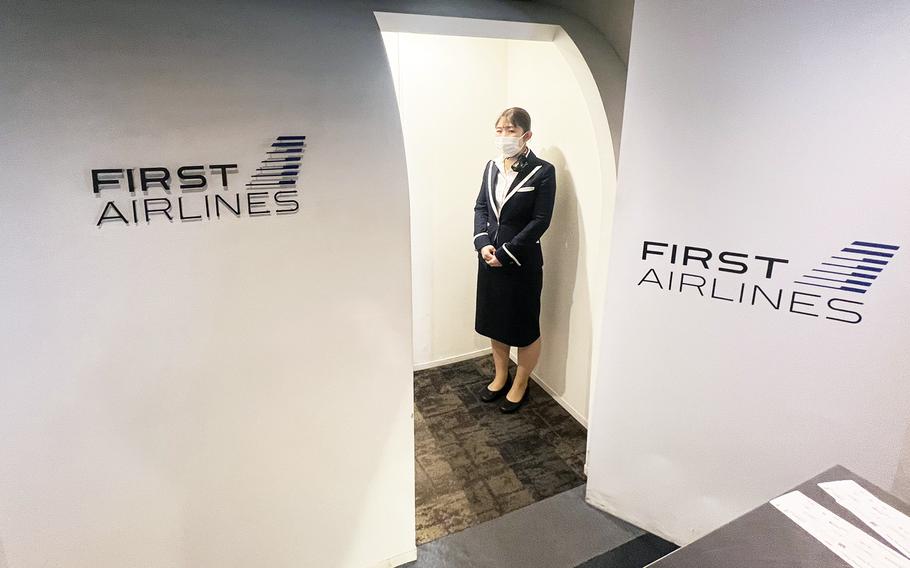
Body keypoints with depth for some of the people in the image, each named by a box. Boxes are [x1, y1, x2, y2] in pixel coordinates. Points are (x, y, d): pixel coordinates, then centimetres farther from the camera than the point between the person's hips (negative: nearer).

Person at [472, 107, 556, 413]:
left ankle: (520, 384, 29)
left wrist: (505, 252, -17)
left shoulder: (543, 172, -12)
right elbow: (480, 207, 7)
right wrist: (483, 243, -9)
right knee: (495, 321, 17)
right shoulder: (492, 166, 6)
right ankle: (500, 376, 38)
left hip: (523, 262, -6)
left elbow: (540, 221, -15)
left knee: (525, 326, 8)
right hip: (490, 258, 6)